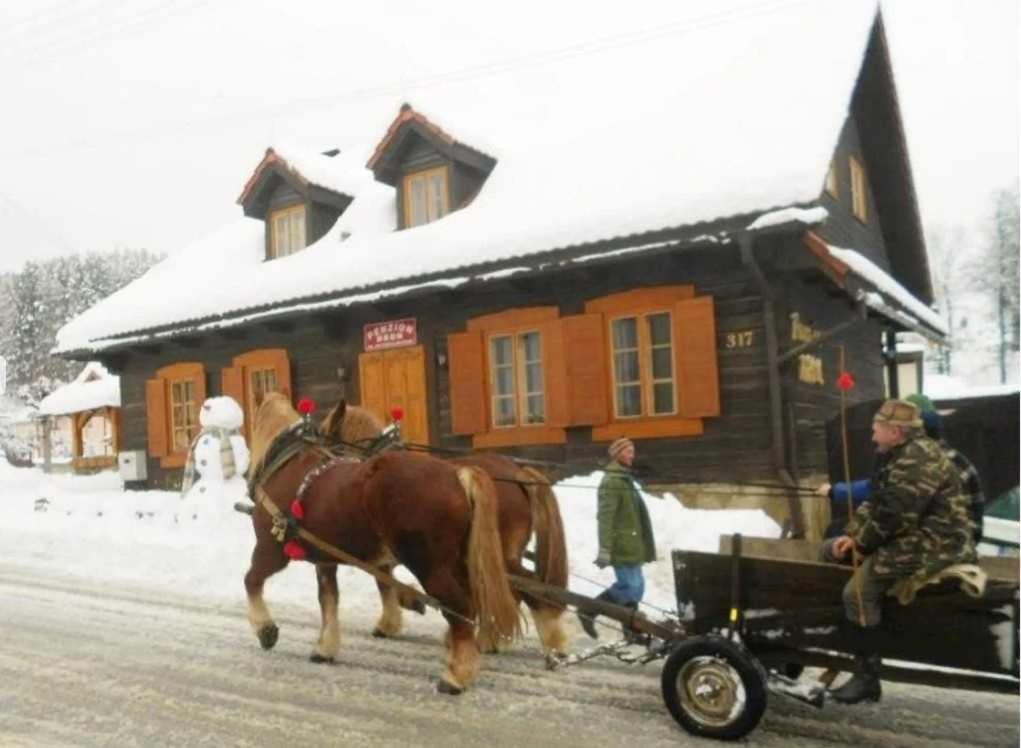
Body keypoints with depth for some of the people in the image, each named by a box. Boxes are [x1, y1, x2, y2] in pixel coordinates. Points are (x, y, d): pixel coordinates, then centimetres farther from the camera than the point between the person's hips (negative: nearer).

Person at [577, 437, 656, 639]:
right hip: (622, 547, -10)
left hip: (630, 546, 10)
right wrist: (605, 549, -26)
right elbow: (605, 518, -21)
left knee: (635, 587, 12)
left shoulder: (625, 479, 17)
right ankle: (589, 611, -1)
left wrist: (642, 547, 26)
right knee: (629, 587, -9)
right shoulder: (612, 482, -15)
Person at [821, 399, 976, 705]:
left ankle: (867, 679, -12)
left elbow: (893, 516, -25)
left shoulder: (919, 457, -21)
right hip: (915, 535, 11)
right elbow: (874, 503, 14)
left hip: (934, 544, -11)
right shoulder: (902, 456, 14)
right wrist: (850, 535, -1)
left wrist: (860, 541, -9)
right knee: (832, 549, 13)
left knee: (857, 591, -22)